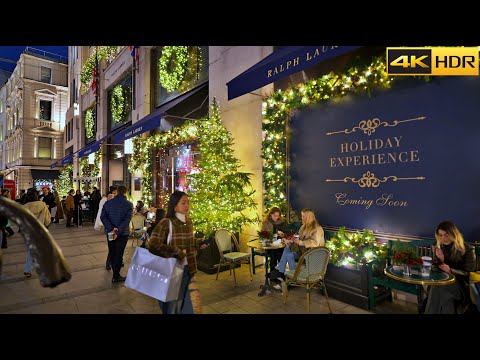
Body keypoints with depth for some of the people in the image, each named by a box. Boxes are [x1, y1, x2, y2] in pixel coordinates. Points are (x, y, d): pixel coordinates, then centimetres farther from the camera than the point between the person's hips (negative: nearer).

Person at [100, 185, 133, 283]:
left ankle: (115, 272, 35)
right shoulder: (129, 204, -12)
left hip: (110, 232, 4)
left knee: (112, 252, 19)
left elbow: (103, 217, -10)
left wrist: (112, 229, -18)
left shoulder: (108, 203, 0)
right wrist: (118, 232, -22)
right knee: (119, 253, 6)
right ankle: (116, 276, 13)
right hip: (123, 233, -3)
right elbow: (126, 220, -22)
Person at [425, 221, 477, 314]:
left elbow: (469, 273, -4)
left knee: (442, 289, -35)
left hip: (459, 282, -3)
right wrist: (440, 260, -12)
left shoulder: (468, 249, -2)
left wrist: (450, 270, -21)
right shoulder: (438, 247, 9)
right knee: (435, 289, -33)